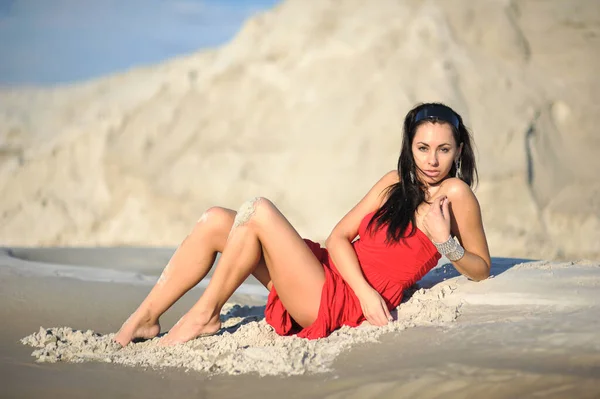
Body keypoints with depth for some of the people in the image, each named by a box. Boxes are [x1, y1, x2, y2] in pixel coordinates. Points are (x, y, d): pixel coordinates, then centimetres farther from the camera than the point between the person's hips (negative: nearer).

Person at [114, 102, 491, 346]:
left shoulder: (456, 194, -5)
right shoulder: (396, 183, 13)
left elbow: (482, 271, -3)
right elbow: (339, 237, 6)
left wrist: (445, 242, -20)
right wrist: (365, 289, -11)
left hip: (338, 305, -7)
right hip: (328, 268, 7)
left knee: (259, 211, -21)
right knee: (215, 221, -1)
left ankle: (206, 315, -6)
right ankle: (144, 319, 3)